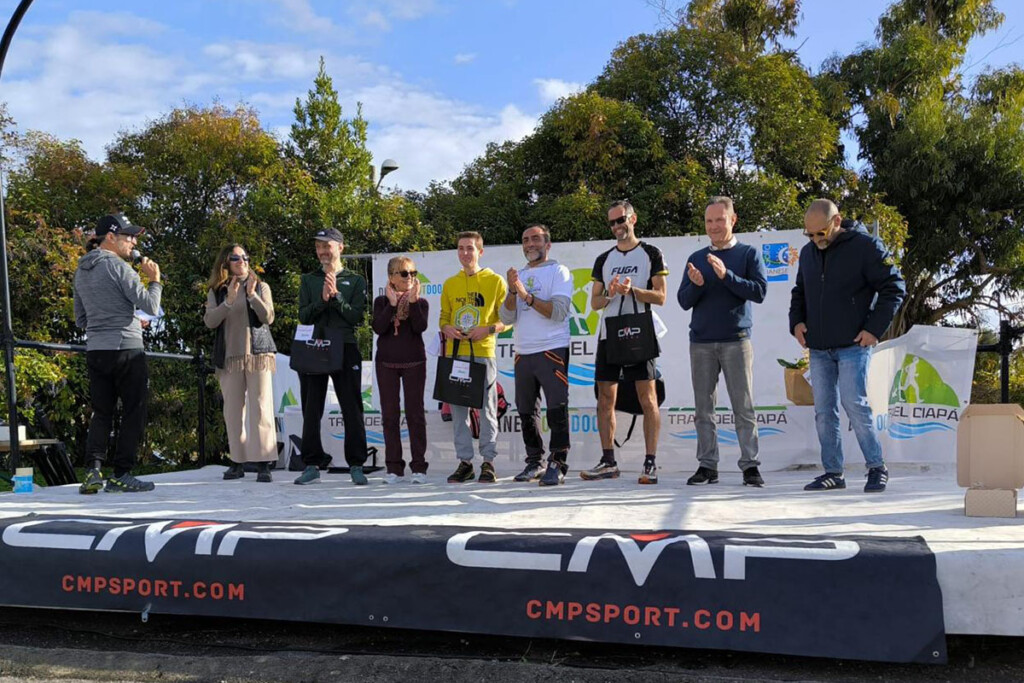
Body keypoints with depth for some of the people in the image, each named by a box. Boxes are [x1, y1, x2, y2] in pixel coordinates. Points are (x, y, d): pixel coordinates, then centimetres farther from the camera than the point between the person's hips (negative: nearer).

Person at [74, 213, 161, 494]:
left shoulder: (81, 271, 14)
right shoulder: (118, 266, -10)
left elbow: (81, 320, 20)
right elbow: (151, 306, -14)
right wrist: (155, 280, 2)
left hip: (95, 351, 7)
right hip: (126, 349, -7)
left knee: (101, 413, 11)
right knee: (134, 412, 3)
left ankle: (93, 470, -1)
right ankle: (121, 475, 4)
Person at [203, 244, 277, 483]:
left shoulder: (261, 287, 9)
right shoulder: (216, 292, 11)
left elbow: (268, 317, -3)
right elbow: (210, 321, -3)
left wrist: (252, 295, -15)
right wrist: (229, 301, -15)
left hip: (258, 354, -2)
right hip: (229, 357, 2)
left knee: (261, 408, -9)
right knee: (233, 410, 4)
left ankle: (263, 463, -9)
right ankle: (237, 461, 12)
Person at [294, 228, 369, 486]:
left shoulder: (355, 280, 8)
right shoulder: (308, 280, 15)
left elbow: (356, 316, -3)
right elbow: (303, 316, 4)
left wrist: (336, 296, -14)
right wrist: (322, 300, -12)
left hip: (345, 348, -2)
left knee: (352, 409, -1)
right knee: (311, 410, 4)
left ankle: (356, 465, 4)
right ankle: (312, 465, 11)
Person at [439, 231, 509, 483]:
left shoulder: (495, 281, 3)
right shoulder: (450, 284, 14)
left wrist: (488, 329, -14)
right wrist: (446, 328, -3)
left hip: (483, 352, -4)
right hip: (455, 352, 4)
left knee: (487, 408, 0)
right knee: (458, 408, 6)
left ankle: (488, 462, 7)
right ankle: (464, 461, 14)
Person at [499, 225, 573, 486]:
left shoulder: (558, 271, 1)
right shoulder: (519, 276, 17)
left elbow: (559, 311, -12)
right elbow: (507, 318, 8)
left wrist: (527, 295, -17)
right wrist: (512, 292, -8)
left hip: (552, 350, -6)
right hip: (523, 353, 6)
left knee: (557, 409, -8)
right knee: (526, 411, 10)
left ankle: (557, 465, -5)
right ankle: (534, 462, 20)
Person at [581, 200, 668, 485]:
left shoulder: (651, 254, 4)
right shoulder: (603, 259, 16)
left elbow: (660, 297, -3)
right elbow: (594, 303, 13)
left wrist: (632, 290, -18)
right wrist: (610, 293, -7)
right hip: (608, 334, 5)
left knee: (648, 398, -7)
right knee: (605, 399, 5)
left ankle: (650, 463, -3)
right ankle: (608, 462, 13)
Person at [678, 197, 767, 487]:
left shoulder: (749, 254, 7)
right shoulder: (696, 258, 15)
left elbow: (759, 292, -6)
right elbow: (684, 301, 11)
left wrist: (726, 276, -17)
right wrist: (696, 285, -10)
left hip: (736, 340, -3)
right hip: (701, 342, 3)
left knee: (743, 406, -3)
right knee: (703, 408, 3)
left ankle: (750, 465, 0)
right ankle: (707, 465, 8)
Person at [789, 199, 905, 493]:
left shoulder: (865, 246, -6)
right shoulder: (808, 252, 12)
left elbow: (894, 287, -5)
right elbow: (799, 291, 25)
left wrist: (874, 328, -11)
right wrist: (796, 321, 8)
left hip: (852, 345, -6)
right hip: (818, 348, 6)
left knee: (854, 404, -11)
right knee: (823, 410, 5)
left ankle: (877, 467, 3)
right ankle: (832, 472, 14)